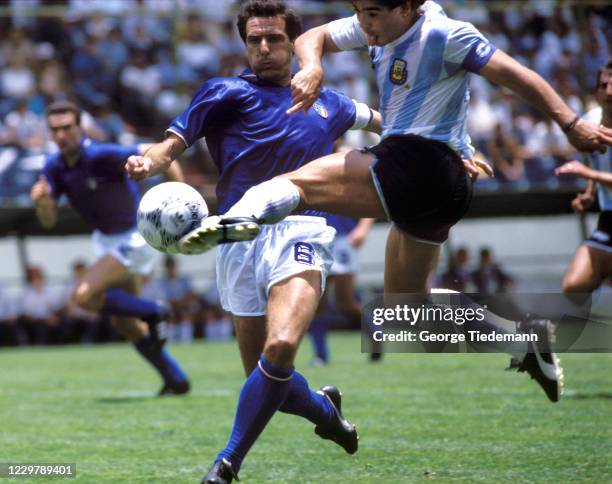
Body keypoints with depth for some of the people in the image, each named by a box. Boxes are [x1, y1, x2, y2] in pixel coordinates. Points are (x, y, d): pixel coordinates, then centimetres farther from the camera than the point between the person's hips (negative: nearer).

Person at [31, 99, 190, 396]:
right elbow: (49, 220, -7)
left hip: (134, 239, -8)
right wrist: (42, 199, -29)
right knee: (124, 323, 15)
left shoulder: (102, 156, -27)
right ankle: (176, 380, 27)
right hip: (107, 240, 8)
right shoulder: (54, 167, -6)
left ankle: (152, 312, -3)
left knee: (83, 296, -22)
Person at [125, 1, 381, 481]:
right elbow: (174, 143, -5)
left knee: (281, 345, -27)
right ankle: (325, 409, 38)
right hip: (241, 239, 0)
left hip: (300, 232, 0)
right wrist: (149, 161, -28)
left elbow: (380, 120, 38)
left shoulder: (327, 103, 19)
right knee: (267, 380, 3)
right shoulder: (228, 93, 7)